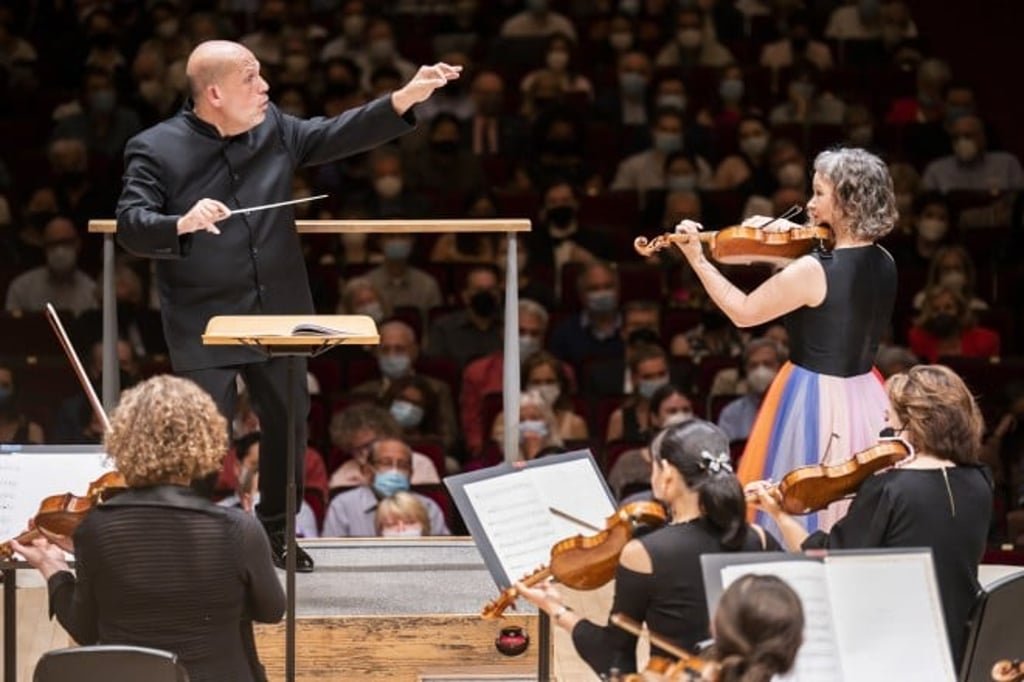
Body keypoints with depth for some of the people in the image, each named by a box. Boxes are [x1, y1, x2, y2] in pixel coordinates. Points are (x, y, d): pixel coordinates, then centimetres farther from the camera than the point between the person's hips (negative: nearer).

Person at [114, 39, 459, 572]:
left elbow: (336, 136, 5)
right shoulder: (156, 150, -13)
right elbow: (130, 227, -18)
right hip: (205, 324, -6)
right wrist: (182, 224, -39)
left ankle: (276, 531, 32)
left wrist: (404, 99, -6)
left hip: (277, 313, 6)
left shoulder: (272, 127, 3)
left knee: (288, 423, 15)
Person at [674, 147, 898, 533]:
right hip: (865, 403, 7)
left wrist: (697, 259, -3)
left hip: (814, 405, -7)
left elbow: (743, 312, -10)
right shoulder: (883, 263, 0)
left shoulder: (813, 270, -21)